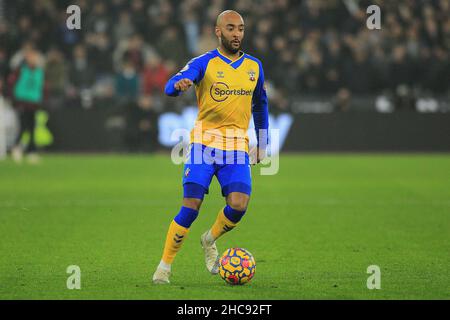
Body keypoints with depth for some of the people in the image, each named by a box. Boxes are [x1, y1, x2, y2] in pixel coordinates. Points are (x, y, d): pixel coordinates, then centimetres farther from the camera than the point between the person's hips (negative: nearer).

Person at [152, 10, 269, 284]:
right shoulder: (205, 63, -2)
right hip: (205, 142, -3)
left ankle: (210, 240, 17)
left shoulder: (254, 67, 11)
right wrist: (179, 84, -41)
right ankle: (165, 266, 1)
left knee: (239, 205, -14)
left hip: (237, 145, 3)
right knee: (191, 207, -11)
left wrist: (262, 143, 21)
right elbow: (171, 86, -17)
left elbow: (260, 105, 25)